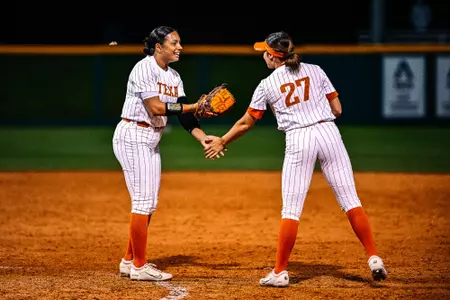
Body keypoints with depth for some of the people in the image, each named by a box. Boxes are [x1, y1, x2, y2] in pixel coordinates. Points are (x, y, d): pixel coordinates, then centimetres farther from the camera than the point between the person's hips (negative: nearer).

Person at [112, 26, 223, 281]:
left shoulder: (174, 76, 10)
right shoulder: (144, 68, -16)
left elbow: (183, 114, 4)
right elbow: (156, 108, -25)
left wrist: (203, 138, -11)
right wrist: (195, 107, -24)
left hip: (151, 141, 9)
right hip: (133, 137, -9)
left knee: (148, 203, 11)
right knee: (143, 200, -9)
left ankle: (130, 261, 20)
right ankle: (139, 266, -3)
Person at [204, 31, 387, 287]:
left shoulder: (267, 85, 7)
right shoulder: (315, 71, 11)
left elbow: (246, 123, 14)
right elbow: (337, 110, 9)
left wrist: (222, 142, 28)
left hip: (298, 141, -2)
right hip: (329, 132, 2)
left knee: (291, 209, 3)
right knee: (350, 199, 3)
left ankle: (280, 272, 5)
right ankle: (374, 258, -3)